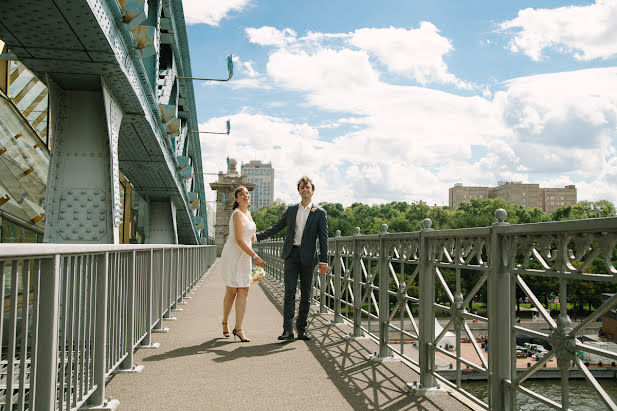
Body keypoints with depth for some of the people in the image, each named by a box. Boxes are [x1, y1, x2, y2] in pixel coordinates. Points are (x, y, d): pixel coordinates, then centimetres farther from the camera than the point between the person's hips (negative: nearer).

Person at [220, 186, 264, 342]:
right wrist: (255, 256, -22)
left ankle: (238, 329, -2)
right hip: (232, 255, -7)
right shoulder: (237, 214, -14)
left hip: (244, 257, 7)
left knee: (244, 291, -2)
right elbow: (239, 240, -20)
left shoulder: (248, 213, 12)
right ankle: (225, 323, 24)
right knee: (231, 291, 2)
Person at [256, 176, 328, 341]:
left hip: (307, 257, -2)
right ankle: (287, 330, -6)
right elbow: (276, 227, 14)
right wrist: (257, 236, 4)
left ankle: (301, 328, 16)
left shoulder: (320, 213, 1)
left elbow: (323, 239, -1)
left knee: (306, 295, 6)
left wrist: (324, 261, -8)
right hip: (291, 254, 2)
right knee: (289, 293, -4)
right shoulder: (291, 210, 11)